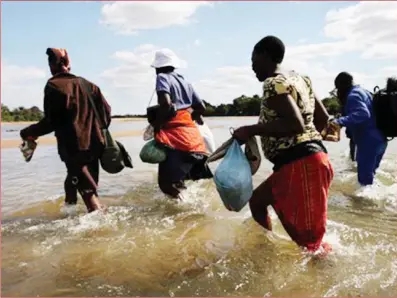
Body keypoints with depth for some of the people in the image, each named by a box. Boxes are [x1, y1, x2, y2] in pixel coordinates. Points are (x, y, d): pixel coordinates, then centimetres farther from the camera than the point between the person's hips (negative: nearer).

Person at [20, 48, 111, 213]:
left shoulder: (54, 86, -8)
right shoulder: (87, 84, 12)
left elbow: (51, 121, -13)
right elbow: (106, 110, 9)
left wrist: (28, 133, 2)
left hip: (73, 147, -7)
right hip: (93, 144, 7)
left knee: (87, 190, -4)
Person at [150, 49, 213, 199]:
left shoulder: (162, 77, -2)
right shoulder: (184, 81, 20)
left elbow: (166, 104, -21)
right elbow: (201, 107, 19)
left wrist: (157, 124, -9)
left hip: (174, 134, -8)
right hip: (191, 132, 8)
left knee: (167, 182, -5)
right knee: (177, 181, 19)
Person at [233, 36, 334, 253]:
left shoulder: (274, 83, -12)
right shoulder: (299, 79, 17)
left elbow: (295, 124, -25)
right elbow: (323, 118, 18)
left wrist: (251, 130, -17)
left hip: (300, 165, -11)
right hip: (306, 160, 11)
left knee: (307, 238, -3)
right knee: (257, 199, 24)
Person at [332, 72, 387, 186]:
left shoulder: (353, 96, -12)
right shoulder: (363, 91, 18)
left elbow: (362, 114, -29)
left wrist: (340, 121, -37)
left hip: (369, 142, -10)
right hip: (379, 139, 10)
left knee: (364, 177, -7)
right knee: (369, 173, 21)